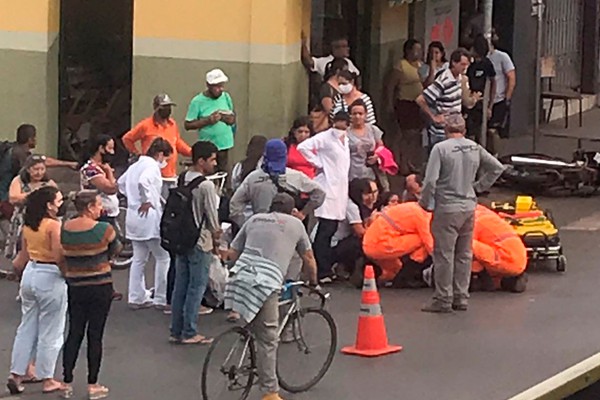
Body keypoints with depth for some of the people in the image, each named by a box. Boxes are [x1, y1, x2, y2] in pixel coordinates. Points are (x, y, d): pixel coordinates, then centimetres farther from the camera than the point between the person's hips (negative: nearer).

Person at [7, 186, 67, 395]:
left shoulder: (28, 225, 5)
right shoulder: (54, 226, -18)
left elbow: (24, 255, 11)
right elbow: (59, 257, -23)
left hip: (30, 274, 7)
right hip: (50, 278, -7)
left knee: (27, 327, 17)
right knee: (50, 331, 5)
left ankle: (16, 375, 18)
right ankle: (47, 380, 13)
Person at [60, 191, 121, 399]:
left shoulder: (64, 229, -3)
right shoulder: (104, 229, -14)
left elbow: (64, 255, 5)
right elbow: (114, 251, 1)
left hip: (74, 287, 4)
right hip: (100, 287, -3)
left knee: (74, 333, 13)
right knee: (95, 335, 4)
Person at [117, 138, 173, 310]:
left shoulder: (136, 165, 14)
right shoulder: (152, 166, -13)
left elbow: (121, 182, 25)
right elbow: (143, 181, -32)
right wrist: (146, 201, -19)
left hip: (133, 217, 9)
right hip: (149, 217, -9)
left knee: (139, 259, 14)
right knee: (163, 258, 2)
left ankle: (137, 297, 15)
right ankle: (162, 298, 3)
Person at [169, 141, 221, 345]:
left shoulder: (182, 181, 6)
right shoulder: (206, 186, -17)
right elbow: (212, 217, -13)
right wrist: (216, 239, 5)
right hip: (200, 242, -7)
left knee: (181, 286, 11)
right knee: (196, 287, 0)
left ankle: (176, 331, 15)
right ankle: (189, 333, 2)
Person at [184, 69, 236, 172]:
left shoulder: (226, 97, 5)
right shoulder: (198, 101, -8)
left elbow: (233, 116, 18)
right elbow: (188, 125, -7)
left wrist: (231, 119, -7)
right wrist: (207, 121, -18)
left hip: (224, 144, 4)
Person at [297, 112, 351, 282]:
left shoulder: (346, 141, 16)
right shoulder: (325, 137, -7)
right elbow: (303, 147, -17)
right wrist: (318, 164, -12)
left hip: (340, 188, 8)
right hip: (328, 187, -8)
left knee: (331, 230, 10)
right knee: (325, 229, -11)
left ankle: (327, 268, 16)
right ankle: (322, 272, -11)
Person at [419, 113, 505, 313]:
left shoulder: (440, 148, -12)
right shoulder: (475, 148, 4)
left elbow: (430, 180, -17)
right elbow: (498, 167, 12)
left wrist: (425, 203, -2)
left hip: (447, 208, -5)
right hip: (469, 207, 6)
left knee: (444, 254, 1)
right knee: (464, 254, 14)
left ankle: (443, 300, 4)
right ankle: (461, 298, 19)